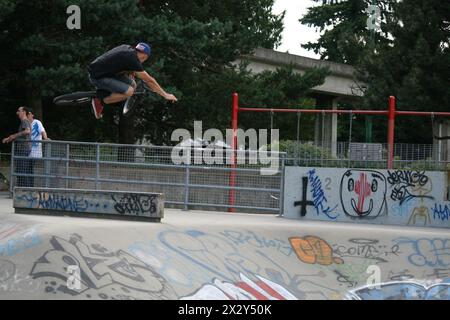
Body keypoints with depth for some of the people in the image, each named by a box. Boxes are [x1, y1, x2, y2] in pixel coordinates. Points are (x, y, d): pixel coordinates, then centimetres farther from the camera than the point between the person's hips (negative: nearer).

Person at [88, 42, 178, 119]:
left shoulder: (127, 48, 5)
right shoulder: (133, 60, -18)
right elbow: (149, 80, -12)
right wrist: (165, 95, -5)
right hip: (97, 77, -9)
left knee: (132, 85, 5)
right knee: (129, 91, -22)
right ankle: (100, 101, -10)